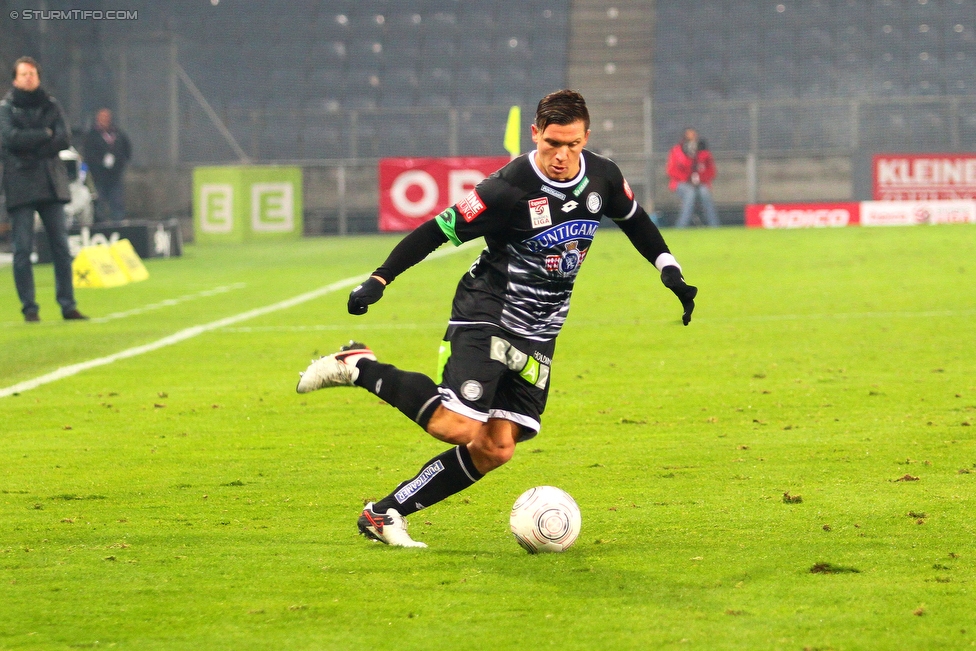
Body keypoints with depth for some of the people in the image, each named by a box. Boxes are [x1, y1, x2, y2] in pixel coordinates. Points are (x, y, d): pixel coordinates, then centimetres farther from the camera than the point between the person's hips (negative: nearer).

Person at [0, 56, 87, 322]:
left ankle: (67, 305, 5)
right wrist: (45, 134, -6)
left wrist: (31, 147, -8)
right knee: (23, 248, -6)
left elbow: (63, 140, 2)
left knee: (61, 246, 2)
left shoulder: (51, 105, 13)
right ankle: (29, 307, -1)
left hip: (51, 183, 3)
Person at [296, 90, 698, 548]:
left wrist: (670, 271, 15)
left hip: (538, 337, 6)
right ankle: (357, 367, -3)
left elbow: (635, 221, 20)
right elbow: (438, 230, -14)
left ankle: (384, 515, 4)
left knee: (496, 448, -4)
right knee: (457, 425, -23)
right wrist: (378, 281, -19)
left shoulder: (603, 178, -2)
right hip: (485, 318, -6)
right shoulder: (509, 190, -21)